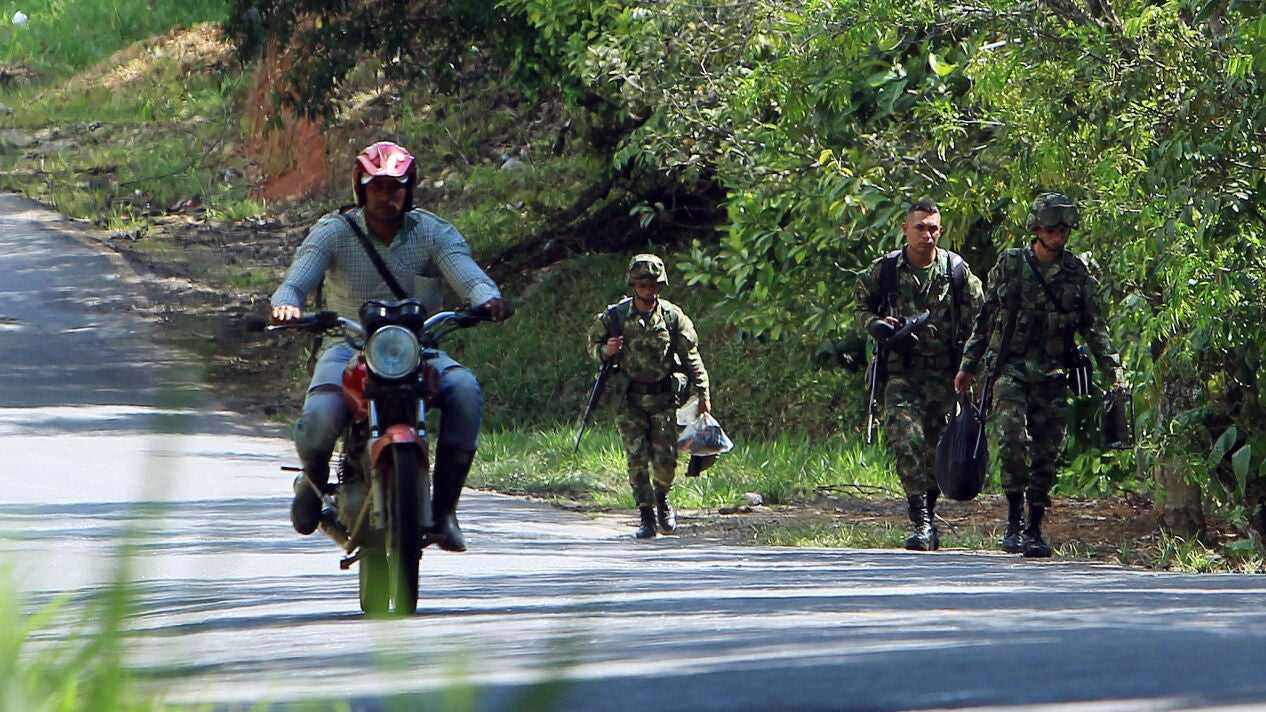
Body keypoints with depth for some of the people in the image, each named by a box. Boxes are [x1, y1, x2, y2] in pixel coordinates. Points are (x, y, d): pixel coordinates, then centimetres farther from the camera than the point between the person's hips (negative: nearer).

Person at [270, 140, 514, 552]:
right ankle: (315, 478, 9)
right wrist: (286, 303, -39)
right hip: (350, 347, -1)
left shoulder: (433, 233, 2)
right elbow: (298, 279, -14)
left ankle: (444, 507, -20)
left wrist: (488, 298, -40)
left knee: (464, 389, -31)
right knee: (320, 417, -31)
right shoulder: (334, 232, 1)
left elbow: (466, 274, -15)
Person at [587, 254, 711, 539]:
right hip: (629, 399, 0)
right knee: (637, 459, -5)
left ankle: (662, 499, 25)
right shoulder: (615, 316, -1)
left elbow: (691, 357, 5)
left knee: (665, 459, -4)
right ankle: (647, 516, 4)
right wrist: (605, 350, -12)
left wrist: (703, 393, 2)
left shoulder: (673, 317, 1)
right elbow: (593, 343, 12)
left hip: (663, 397, 0)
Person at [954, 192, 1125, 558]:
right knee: (1012, 439, -20)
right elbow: (985, 318, 10)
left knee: (1047, 454, 2)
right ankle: (1014, 521, -12)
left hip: (1053, 376, 2)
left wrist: (1113, 372, 0)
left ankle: (1034, 529, 13)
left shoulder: (1078, 273, 6)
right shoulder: (1010, 265, 3)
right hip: (1011, 369, -2)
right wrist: (968, 366, 11)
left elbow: (1095, 327, 8)